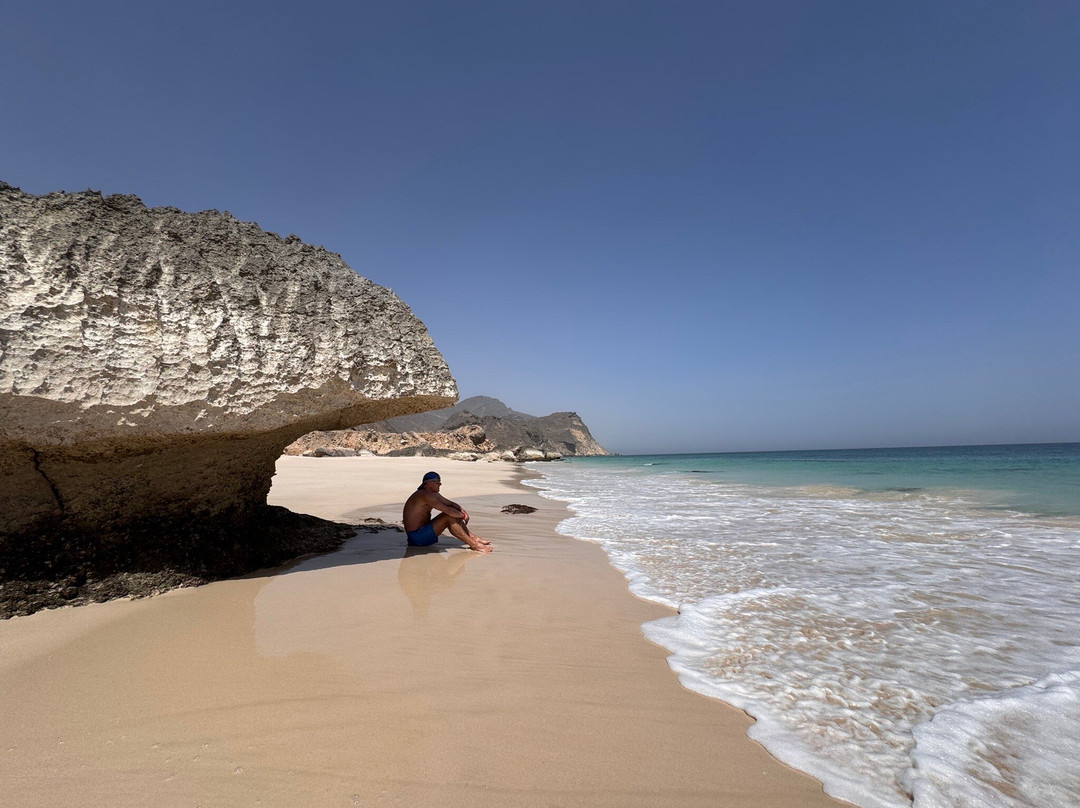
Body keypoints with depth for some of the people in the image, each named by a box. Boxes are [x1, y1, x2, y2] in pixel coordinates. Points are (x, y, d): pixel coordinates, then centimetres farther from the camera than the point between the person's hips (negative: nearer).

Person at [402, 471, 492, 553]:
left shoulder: (434, 494, 11)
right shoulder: (424, 495, -21)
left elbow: (451, 503, 15)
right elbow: (447, 510, -26)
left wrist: (462, 510, -5)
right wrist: (462, 515, -11)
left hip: (423, 531, 10)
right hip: (417, 537, -10)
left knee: (453, 515, 4)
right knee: (450, 518, -21)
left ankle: (475, 538, 3)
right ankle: (474, 545, -21)